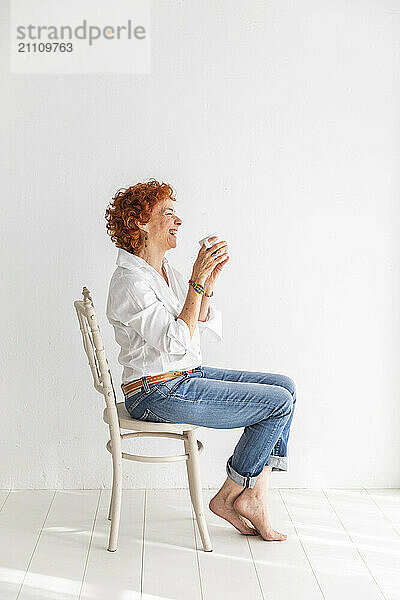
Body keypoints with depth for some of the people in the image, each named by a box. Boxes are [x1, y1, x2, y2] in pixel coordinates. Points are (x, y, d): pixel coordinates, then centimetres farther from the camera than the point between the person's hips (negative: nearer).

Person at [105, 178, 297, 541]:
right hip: (158, 393, -9)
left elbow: (212, 329, 8)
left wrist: (209, 283, -7)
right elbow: (178, 341, -24)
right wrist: (198, 281, -22)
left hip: (188, 376, 9)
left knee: (285, 386, 2)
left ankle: (254, 498, 2)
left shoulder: (167, 271, 12)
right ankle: (229, 497, 6)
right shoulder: (131, 280, -17)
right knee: (280, 403, -10)